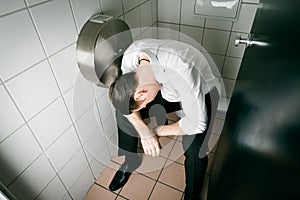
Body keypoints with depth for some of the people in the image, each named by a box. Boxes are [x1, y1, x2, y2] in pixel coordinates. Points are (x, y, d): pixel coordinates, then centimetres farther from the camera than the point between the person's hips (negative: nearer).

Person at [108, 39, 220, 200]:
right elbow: (127, 100, -11)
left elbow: (197, 123, -31)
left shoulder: (182, 73, -42)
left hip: (201, 93, -4)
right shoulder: (130, 57, -24)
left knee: (194, 150, -26)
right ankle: (130, 160, 20)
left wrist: (160, 130, -18)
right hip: (167, 88, 5)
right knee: (122, 112, -6)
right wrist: (144, 131, -23)